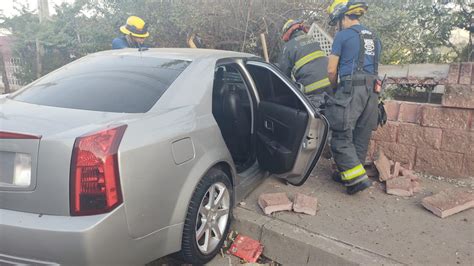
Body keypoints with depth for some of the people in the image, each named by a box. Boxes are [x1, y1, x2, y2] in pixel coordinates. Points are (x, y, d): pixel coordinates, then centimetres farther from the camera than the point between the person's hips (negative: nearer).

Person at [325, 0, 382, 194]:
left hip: (351, 89, -7)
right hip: (372, 91, 8)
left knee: (341, 137, -5)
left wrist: (335, 89, 17)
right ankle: (347, 173, 19)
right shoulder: (374, 39, 21)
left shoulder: (343, 35, 0)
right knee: (361, 137, 10)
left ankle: (358, 178, -11)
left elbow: (331, 70, 0)